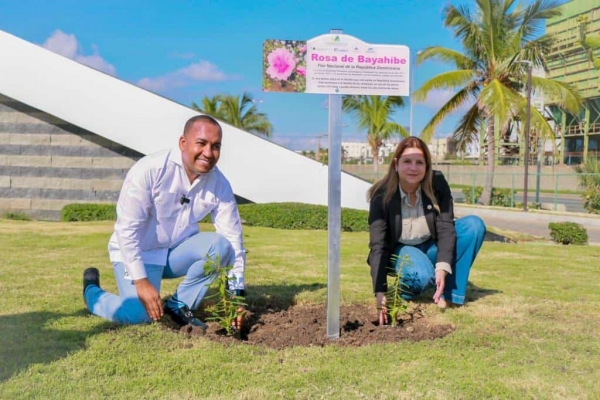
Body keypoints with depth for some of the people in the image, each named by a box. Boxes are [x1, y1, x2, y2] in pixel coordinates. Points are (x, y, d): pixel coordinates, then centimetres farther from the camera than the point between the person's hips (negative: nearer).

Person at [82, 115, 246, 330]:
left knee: (220, 245, -23)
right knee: (138, 314, -23)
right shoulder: (150, 170, -24)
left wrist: (236, 292, -15)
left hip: (177, 251, 4)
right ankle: (92, 291, 10)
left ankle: (180, 306, -6)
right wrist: (141, 281, -26)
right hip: (136, 252, -4)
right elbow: (127, 228, -24)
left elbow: (233, 238, -8)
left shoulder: (220, 185, -10)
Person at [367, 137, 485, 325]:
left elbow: (446, 228, -21)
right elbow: (378, 245, -27)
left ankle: (449, 293, -15)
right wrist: (380, 293, -35)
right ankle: (403, 289, 1)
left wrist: (442, 268, -35)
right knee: (422, 276, -37)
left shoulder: (437, 184, -19)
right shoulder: (382, 195, -24)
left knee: (474, 224, -22)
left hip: (431, 247, 4)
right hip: (401, 250, -3)